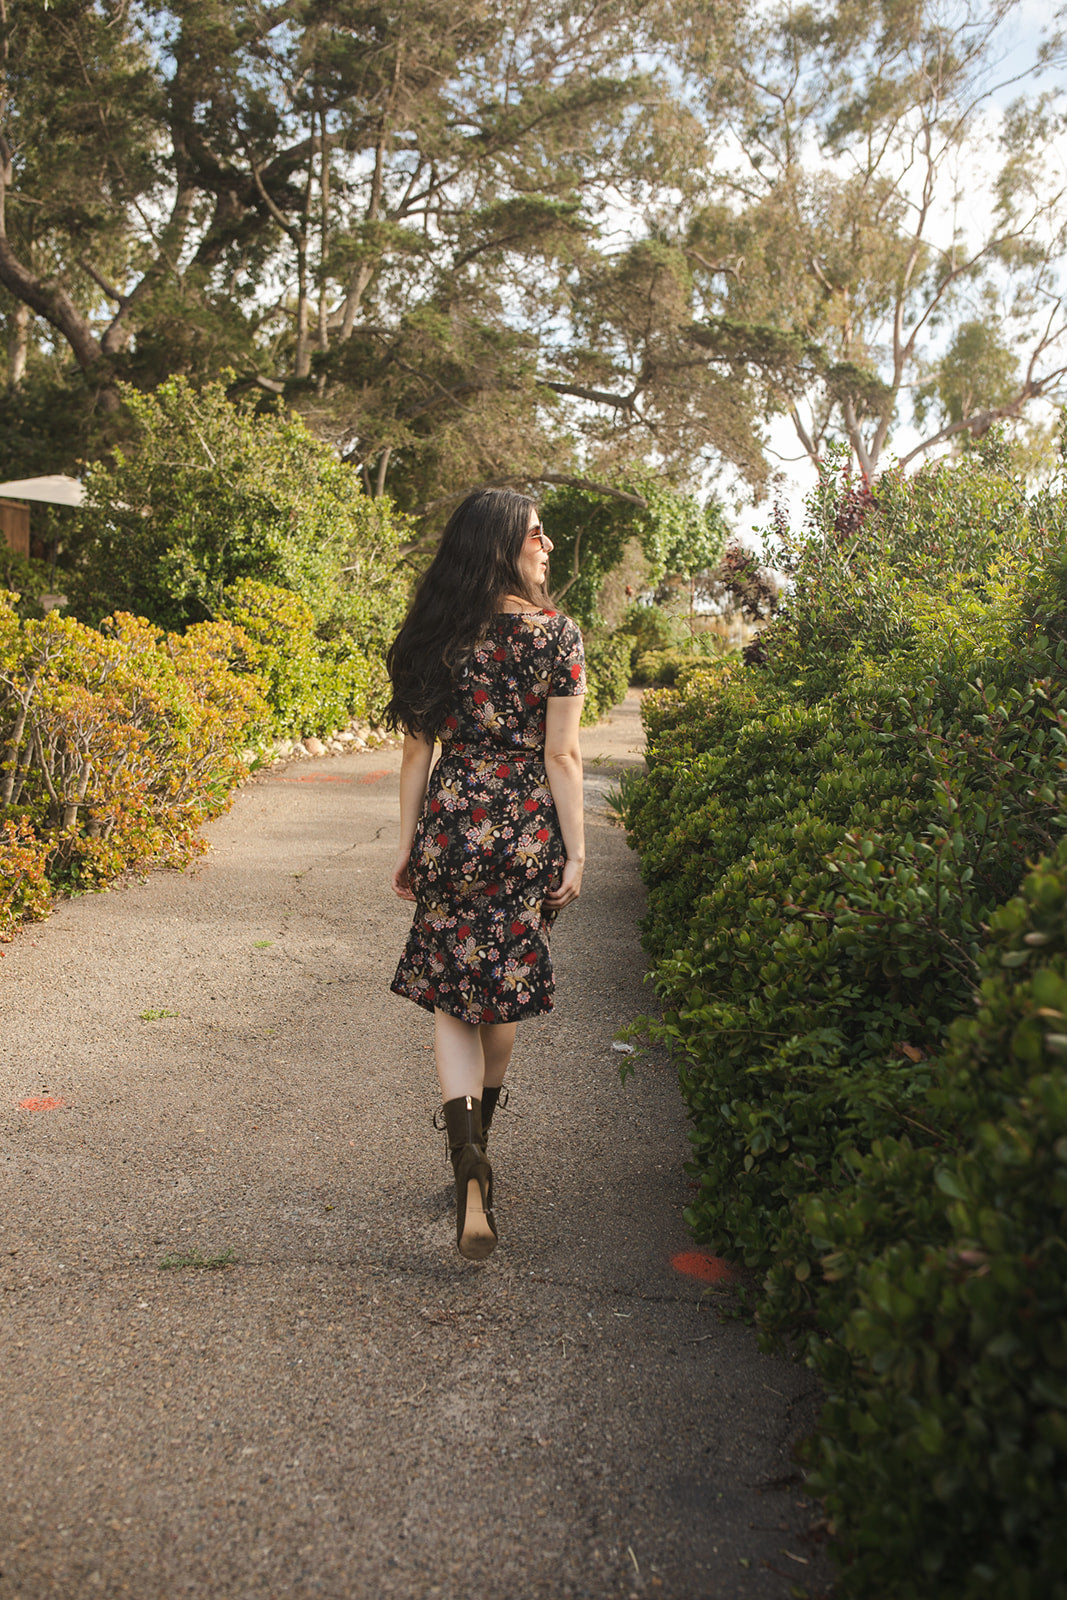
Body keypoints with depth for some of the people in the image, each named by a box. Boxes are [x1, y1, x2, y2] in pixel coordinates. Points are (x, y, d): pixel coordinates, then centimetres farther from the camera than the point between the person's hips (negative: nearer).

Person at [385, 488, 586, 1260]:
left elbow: (417, 751, 3)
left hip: (450, 826, 1)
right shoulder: (556, 634, -5)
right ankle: (477, 1133, 35)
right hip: (526, 832, -1)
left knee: (451, 993, 5)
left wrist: (408, 847, 9)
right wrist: (575, 852, -2)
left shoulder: (436, 637, 2)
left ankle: (468, 1152, -12)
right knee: (506, 987, 16)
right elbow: (561, 757, -7)